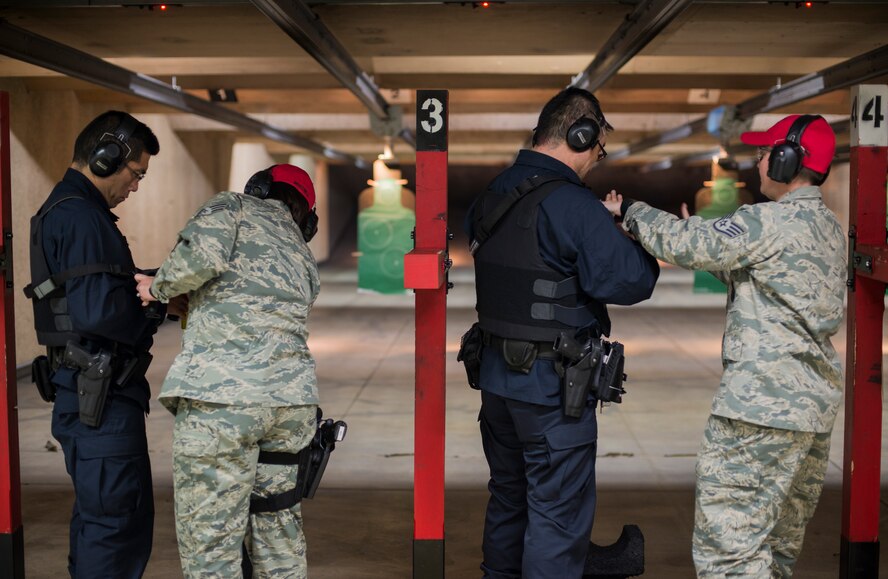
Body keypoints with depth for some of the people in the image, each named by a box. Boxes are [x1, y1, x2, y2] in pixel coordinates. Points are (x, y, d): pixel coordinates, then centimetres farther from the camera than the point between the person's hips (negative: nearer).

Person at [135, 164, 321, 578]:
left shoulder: (233, 207, 9)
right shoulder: (304, 258, 25)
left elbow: (201, 254, -11)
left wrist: (159, 288, 7)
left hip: (221, 395, -6)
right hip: (292, 396, 7)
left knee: (208, 542, -1)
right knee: (278, 528, 18)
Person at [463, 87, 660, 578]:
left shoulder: (491, 197, 6)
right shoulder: (573, 205, -19)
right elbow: (630, 280, -23)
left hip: (495, 377, 8)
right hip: (553, 389, -8)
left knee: (507, 497, 22)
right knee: (557, 517, 2)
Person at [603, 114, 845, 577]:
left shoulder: (771, 223, -15)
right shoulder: (829, 228, 14)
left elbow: (683, 245, -13)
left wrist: (629, 210, 2)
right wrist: (700, 236, 18)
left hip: (762, 404, -10)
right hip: (815, 404, 10)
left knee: (727, 541, -7)